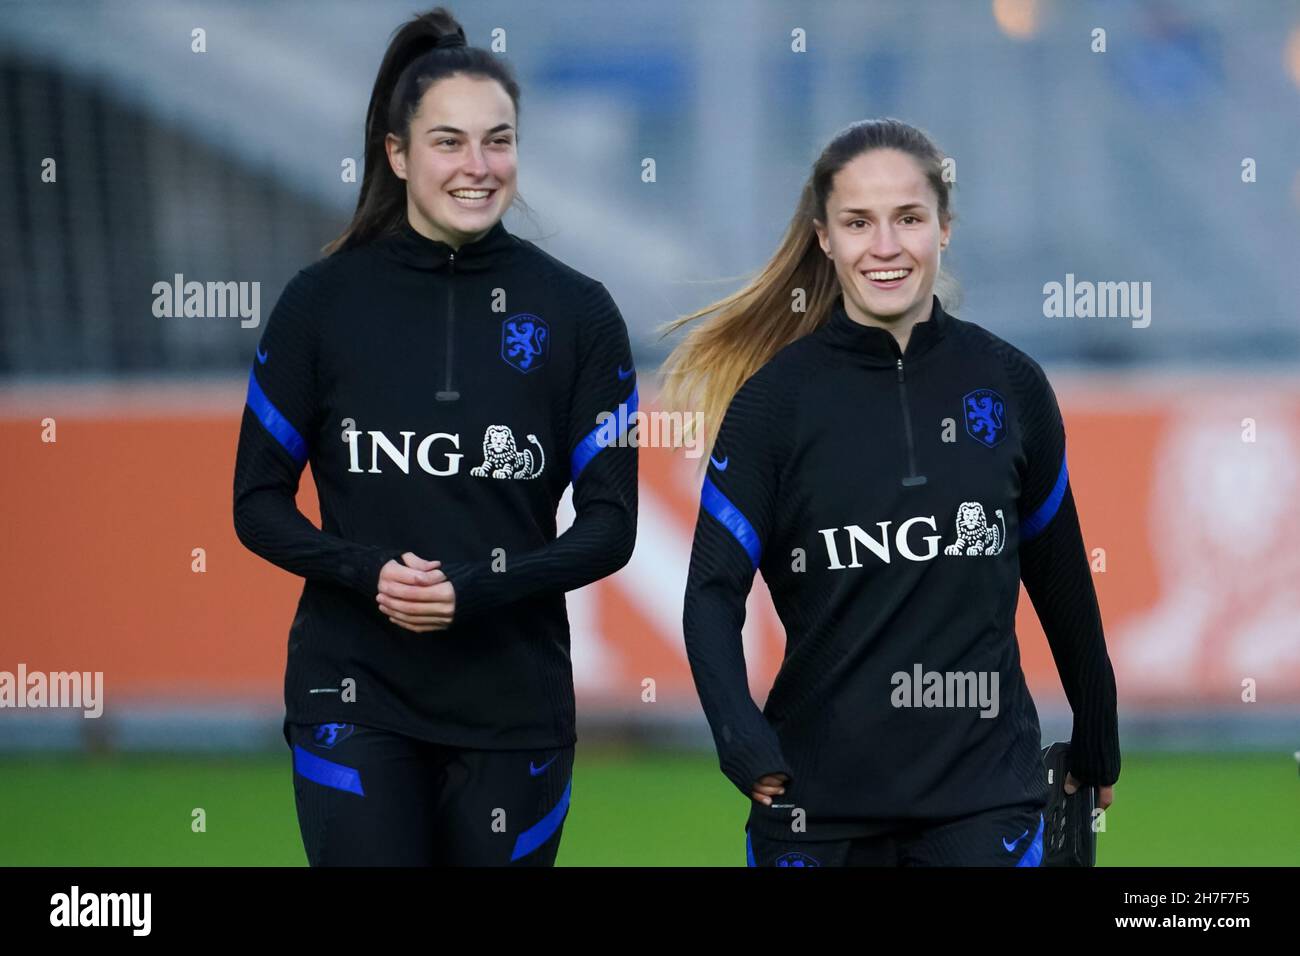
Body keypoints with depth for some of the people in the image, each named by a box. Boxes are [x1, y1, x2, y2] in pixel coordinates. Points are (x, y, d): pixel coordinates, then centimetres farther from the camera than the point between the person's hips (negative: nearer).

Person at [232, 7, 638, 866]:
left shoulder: (576, 313, 0)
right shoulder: (323, 301, 0)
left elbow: (610, 526, 0)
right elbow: (259, 504, 3)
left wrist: (475, 589, -17)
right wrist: (366, 571, -15)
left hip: (512, 700, 1)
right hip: (355, 693, -1)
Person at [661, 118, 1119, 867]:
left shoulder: (1009, 385, 2)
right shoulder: (776, 396, -3)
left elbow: (1061, 580, 11)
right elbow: (714, 591, -6)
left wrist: (1098, 742, 18)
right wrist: (743, 740, -22)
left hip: (984, 793, 1)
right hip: (818, 796, -1)